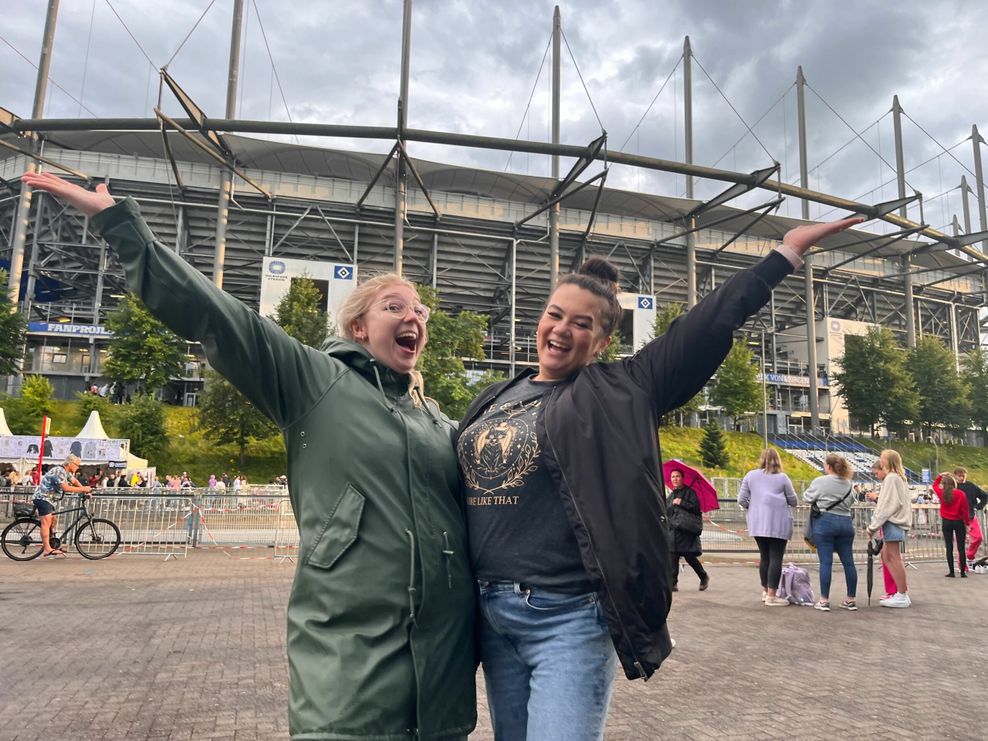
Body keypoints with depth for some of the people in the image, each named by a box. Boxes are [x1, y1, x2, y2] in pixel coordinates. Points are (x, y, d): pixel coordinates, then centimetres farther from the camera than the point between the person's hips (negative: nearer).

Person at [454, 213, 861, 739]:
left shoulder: (615, 394, -5)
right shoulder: (493, 399, 10)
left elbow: (708, 327, -8)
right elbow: (455, 485, 17)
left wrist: (787, 252, -8)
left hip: (568, 618, -5)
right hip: (489, 613, 6)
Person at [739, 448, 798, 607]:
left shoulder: (750, 475, 6)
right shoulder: (782, 477, -1)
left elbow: (741, 500, 3)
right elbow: (793, 501, 3)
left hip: (757, 524, 4)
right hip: (778, 524, -4)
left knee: (764, 556, 15)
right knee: (776, 558, -1)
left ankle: (765, 591, 24)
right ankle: (771, 596, -2)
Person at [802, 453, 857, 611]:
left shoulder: (820, 481, -8)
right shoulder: (848, 483, 7)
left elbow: (807, 498, 1)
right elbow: (851, 501, 16)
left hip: (825, 522, -5)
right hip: (846, 522, 5)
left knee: (826, 562, -3)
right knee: (848, 561, 10)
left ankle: (824, 601, -2)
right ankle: (851, 599, 18)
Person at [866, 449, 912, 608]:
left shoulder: (891, 478, -12)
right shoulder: (898, 478, 18)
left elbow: (887, 505, -16)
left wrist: (873, 526, -14)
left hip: (893, 522, -10)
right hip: (896, 522, 10)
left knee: (894, 557, -7)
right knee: (886, 556, 13)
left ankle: (902, 596, -3)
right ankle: (903, 591, 16)